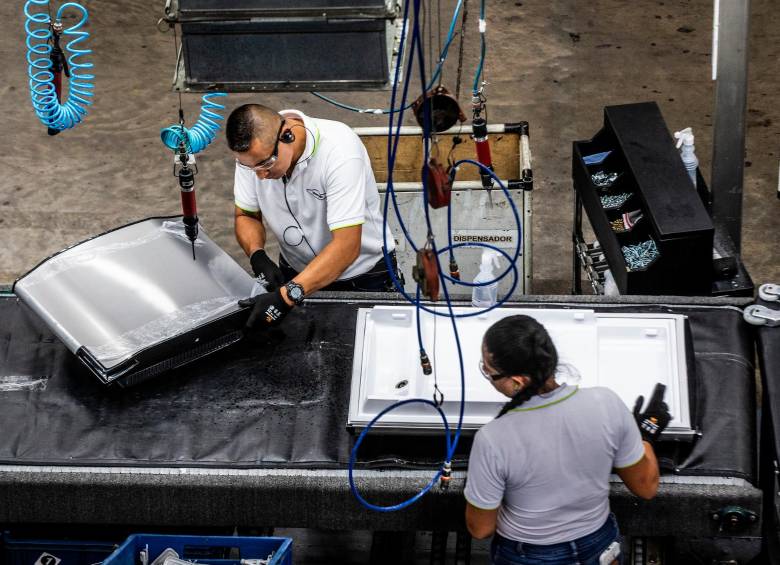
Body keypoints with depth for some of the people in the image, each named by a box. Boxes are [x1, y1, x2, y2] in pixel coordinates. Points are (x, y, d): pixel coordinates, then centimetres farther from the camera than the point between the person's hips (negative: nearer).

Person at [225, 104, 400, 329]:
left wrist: (287, 296, -41)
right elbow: (246, 216, 1)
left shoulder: (340, 150, -29)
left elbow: (346, 247, -33)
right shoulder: (252, 150, -14)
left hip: (362, 278, -3)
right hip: (295, 271, 3)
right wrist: (258, 257, -20)